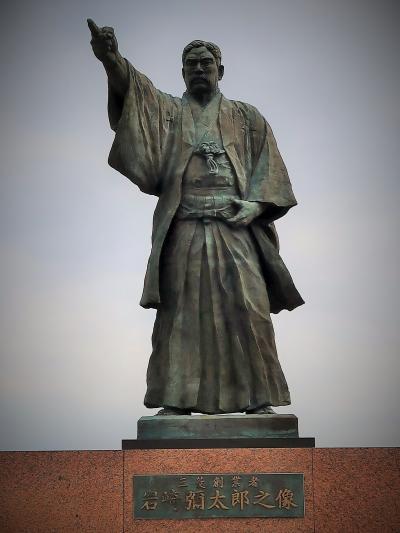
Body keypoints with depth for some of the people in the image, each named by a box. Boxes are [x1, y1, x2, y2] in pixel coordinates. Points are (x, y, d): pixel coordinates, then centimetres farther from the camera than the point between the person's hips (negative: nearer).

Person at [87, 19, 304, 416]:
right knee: (181, 310, -5)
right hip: (184, 230, 0)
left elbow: (269, 166, 11)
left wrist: (254, 204, -8)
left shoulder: (245, 117, 18)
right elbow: (132, 87, -4)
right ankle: (177, 398, -4)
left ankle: (258, 397, -5)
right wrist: (110, 59, -25)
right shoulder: (167, 111, 16)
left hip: (235, 227, 0)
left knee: (248, 307, -8)